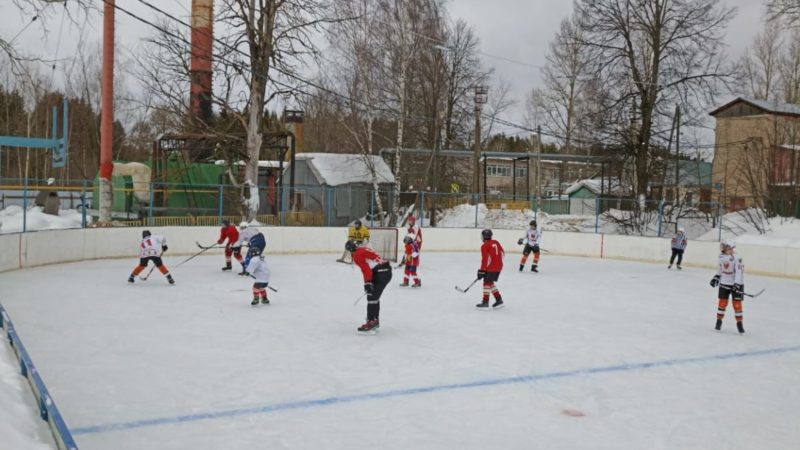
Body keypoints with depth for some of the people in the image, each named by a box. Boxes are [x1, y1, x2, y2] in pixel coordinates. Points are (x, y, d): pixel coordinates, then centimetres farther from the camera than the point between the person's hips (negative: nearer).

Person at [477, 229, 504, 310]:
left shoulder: (484, 246, -11)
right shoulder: (496, 242, 11)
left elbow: (485, 259, -16)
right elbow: (502, 253, 16)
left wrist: (482, 270, -12)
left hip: (491, 267, -8)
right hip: (499, 266, 8)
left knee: (487, 283, -1)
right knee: (491, 283, 18)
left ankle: (485, 303, -2)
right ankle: (499, 300, 16)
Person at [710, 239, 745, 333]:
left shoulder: (736, 258, -19)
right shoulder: (721, 256, 0)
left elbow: (739, 272, -21)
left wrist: (737, 284, -27)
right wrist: (716, 277, 14)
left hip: (736, 283, -4)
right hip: (724, 283, 4)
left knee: (737, 303, -1)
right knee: (722, 302, 6)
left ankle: (739, 322, 11)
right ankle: (719, 320, 19)